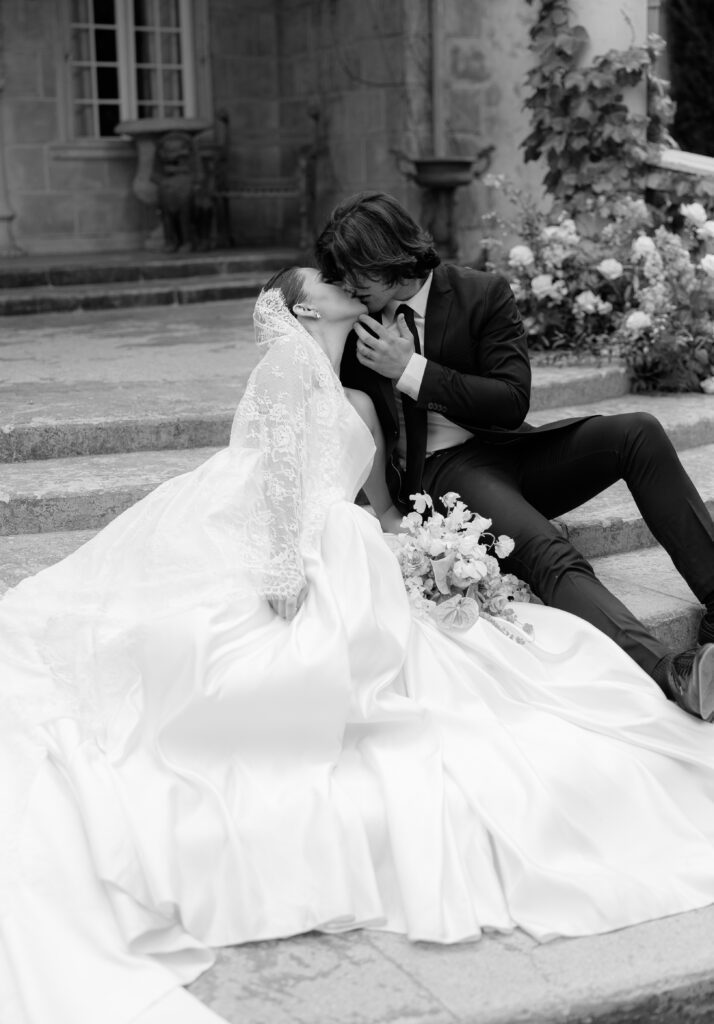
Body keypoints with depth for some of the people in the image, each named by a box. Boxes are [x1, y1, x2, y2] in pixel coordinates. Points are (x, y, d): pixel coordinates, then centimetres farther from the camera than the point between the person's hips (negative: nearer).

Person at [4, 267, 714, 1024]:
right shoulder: (292, 354, 6)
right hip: (237, 539, -9)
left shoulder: (356, 400, 33)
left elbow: (378, 500, 32)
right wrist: (286, 559, -22)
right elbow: (281, 458, -10)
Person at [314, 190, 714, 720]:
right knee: (547, 555, -33)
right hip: (440, 473, -3)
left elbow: (512, 402, -10)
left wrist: (413, 370, -16)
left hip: (505, 449, 3)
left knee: (638, 432, -22)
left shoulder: (483, 293, 0)